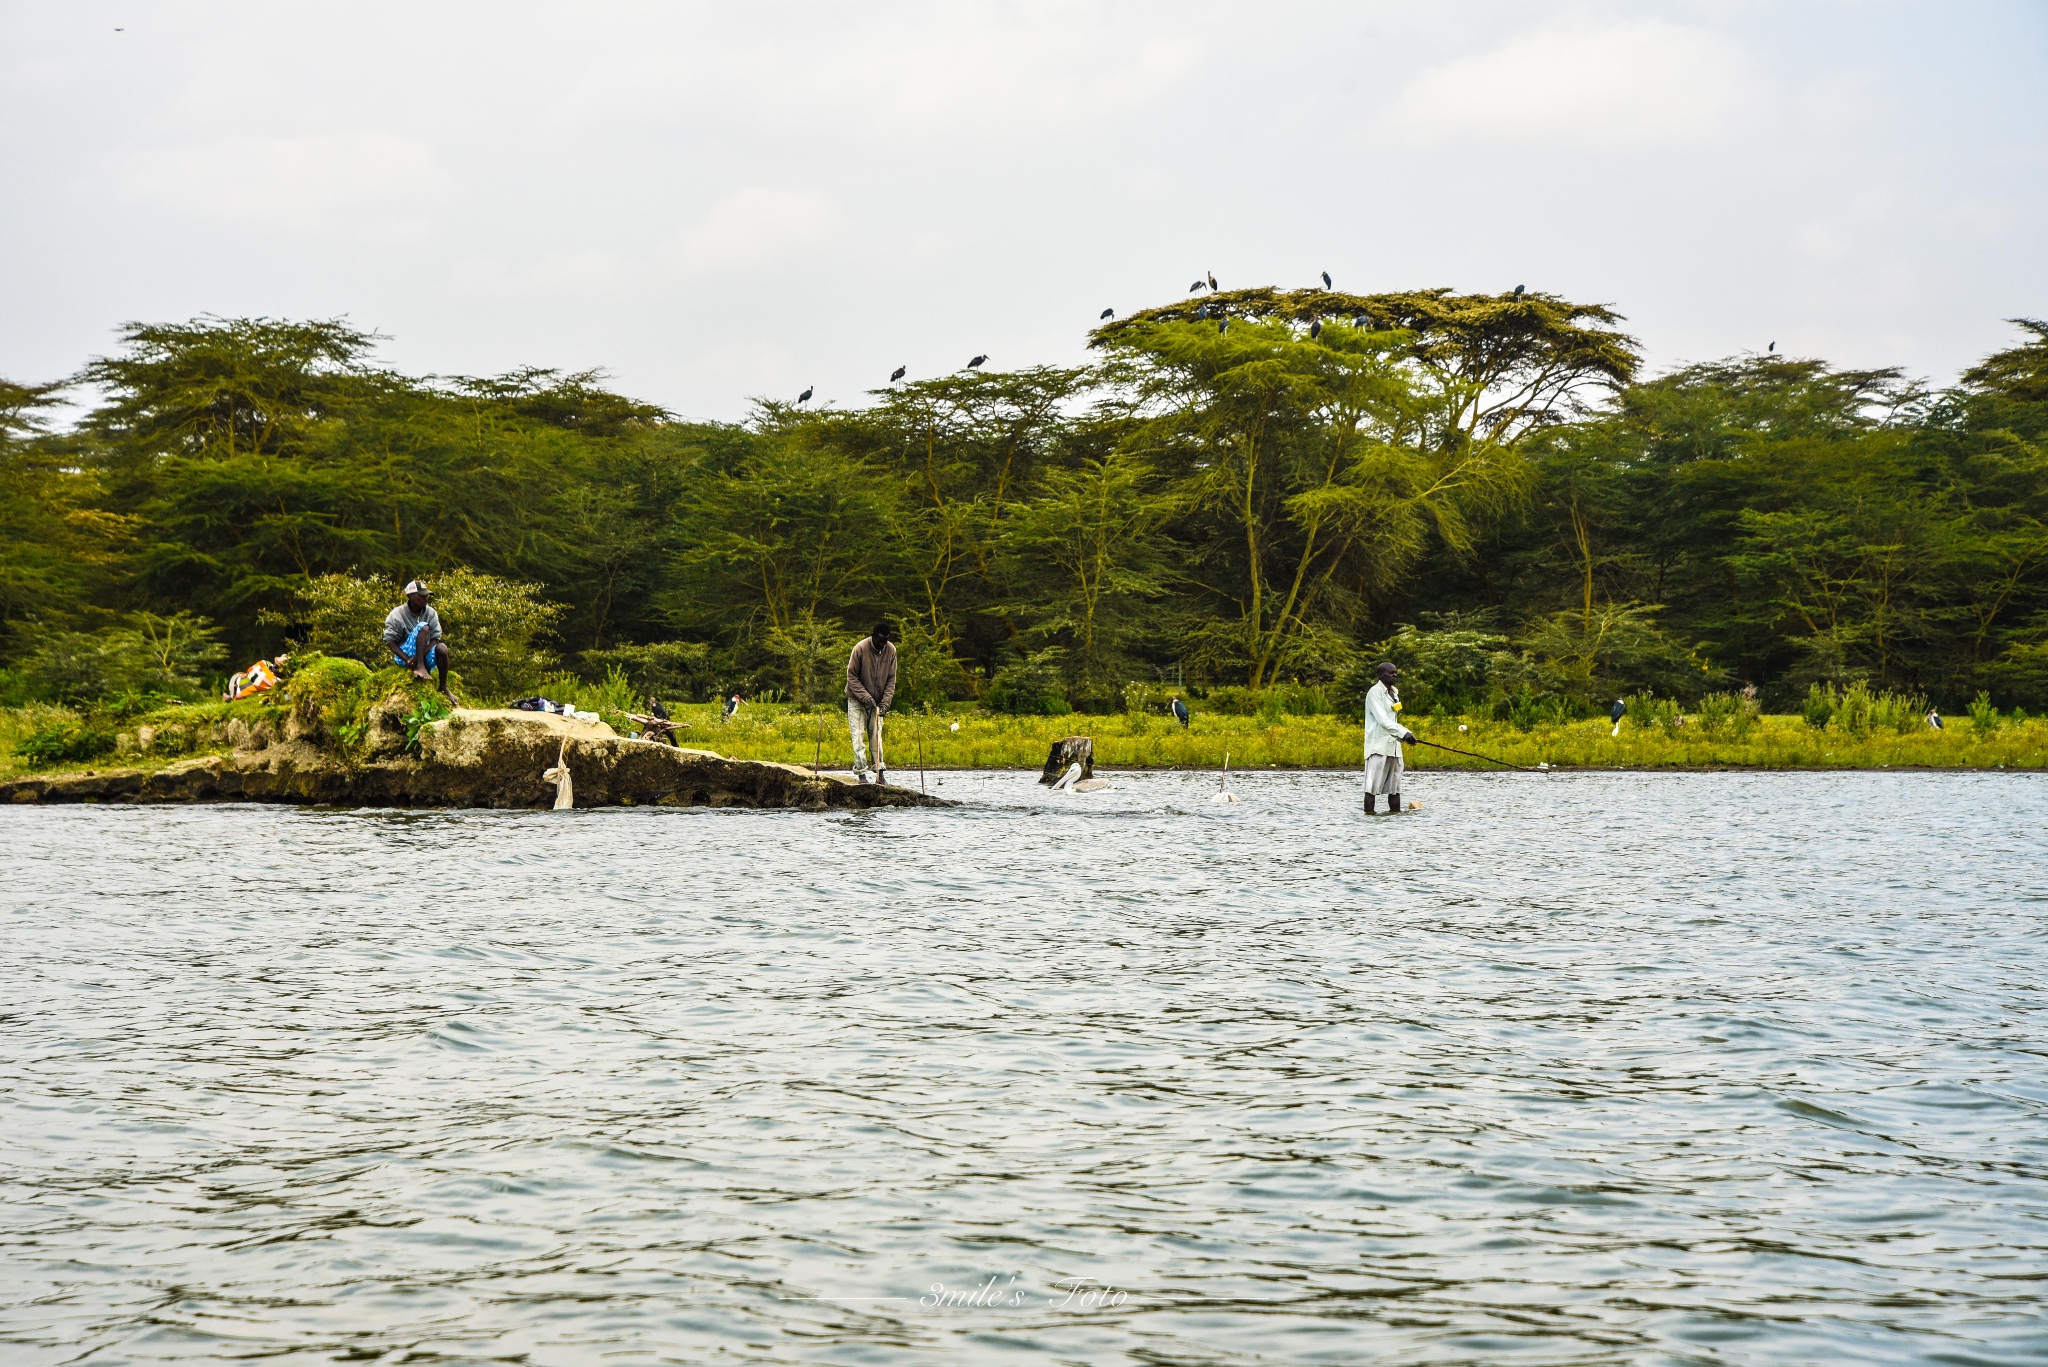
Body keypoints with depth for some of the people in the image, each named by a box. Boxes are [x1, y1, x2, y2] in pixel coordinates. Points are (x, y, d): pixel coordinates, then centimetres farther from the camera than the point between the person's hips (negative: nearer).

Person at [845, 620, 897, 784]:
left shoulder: (891, 651, -8)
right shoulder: (860, 648, -19)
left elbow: (891, 679, -1)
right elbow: (851, 676, -13)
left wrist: (885, 702, -12)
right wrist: (865, 697, -21)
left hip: (877, 701, 3)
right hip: (857, 700, -3)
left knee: (876, 736, 4)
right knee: (858, 736, -6)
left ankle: (880, 773, 5)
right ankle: (861, 773, -5)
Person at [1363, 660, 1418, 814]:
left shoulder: (1394, 692, 18)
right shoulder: (1375, 692, -9)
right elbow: (1382, 720, -19)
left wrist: (1404, 734, 12)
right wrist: (1403, 733, -26)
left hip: (1393, 746, 9)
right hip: (1379, 746, -9)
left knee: (1395, 787, 8)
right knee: (1373, 787, -9)